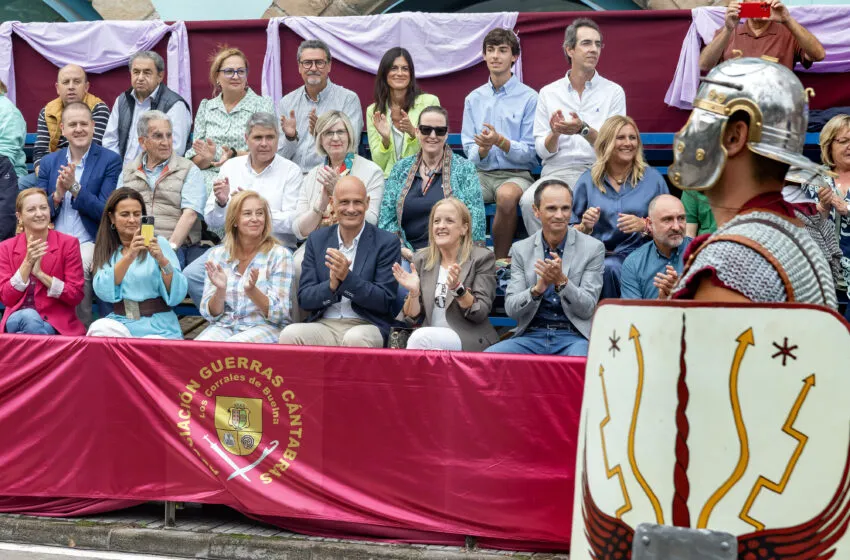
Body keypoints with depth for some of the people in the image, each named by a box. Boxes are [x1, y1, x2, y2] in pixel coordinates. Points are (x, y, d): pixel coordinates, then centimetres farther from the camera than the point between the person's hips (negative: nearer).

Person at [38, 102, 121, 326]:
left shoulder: (110, 160, 3)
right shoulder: (48, 162, 15)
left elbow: (106, 212, -4)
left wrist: (75, 188, -15)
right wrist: (57, 195, -9)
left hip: (90, 243, -3)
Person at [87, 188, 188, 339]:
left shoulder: (159, 243, 3)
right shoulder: (106, 250, 10)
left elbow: (178, 295, -7)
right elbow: (103, 291, -10)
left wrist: (163, 260, -23)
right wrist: (129, 256, -22)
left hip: (158, 326, -3)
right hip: (120, 322, 3)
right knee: (98, 329, -29)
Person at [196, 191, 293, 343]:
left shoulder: (279, 255, -1)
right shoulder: (218, 254, 9)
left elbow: (279, 315, -6)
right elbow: (210, 314, 6)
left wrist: (252, 291, -24)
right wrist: (220, 290, -15)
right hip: (224, 326, 3)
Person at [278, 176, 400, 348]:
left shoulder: (387, 243, 2)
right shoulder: (316, 240, 12)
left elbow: (385, 302, -4)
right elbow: (304, 299, 7)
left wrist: (347, 277, -18)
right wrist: (332, 285, -15)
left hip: (366, 326, -2)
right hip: (323, 325, 2)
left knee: (355, 338, -37)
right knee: (290, 334, -29)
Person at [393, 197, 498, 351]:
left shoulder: (482, 258, -1)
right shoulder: (421, 259, 11)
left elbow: (480, 314, -7)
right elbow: (412, 316, 10)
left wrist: (457, 288, -23)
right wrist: (413, 292, -10)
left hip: (468, 341, -2)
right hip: (430, 338, 3)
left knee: (421, 337, -30)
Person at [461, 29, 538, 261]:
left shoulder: (529, 98, 0)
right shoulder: (474, 98, 14)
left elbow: (530, 153, -3)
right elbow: (469, 150, 11)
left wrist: (500, 141, -20)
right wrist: (483, 149, -13)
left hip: (517, 174, -3)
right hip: (482, 173, 3)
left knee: (507, 195, -38)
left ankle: (500, 261, -21)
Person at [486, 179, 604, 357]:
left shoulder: (593, 248, 2)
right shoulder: (520, 249, 8)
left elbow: (587, 309, -3)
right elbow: (511, 310, 2)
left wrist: (562, 281, -20)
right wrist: (538, 289, -19)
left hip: (574, 337, -2)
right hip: (531, 335, 2)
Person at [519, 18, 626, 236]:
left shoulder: (613, 92, 8)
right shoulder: (548, 93, 12)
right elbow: (543, 151, 9)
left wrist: (584, 129, -19)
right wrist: (555, 133, -13)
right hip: (557, 170, 1)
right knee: (529, 200, -32)